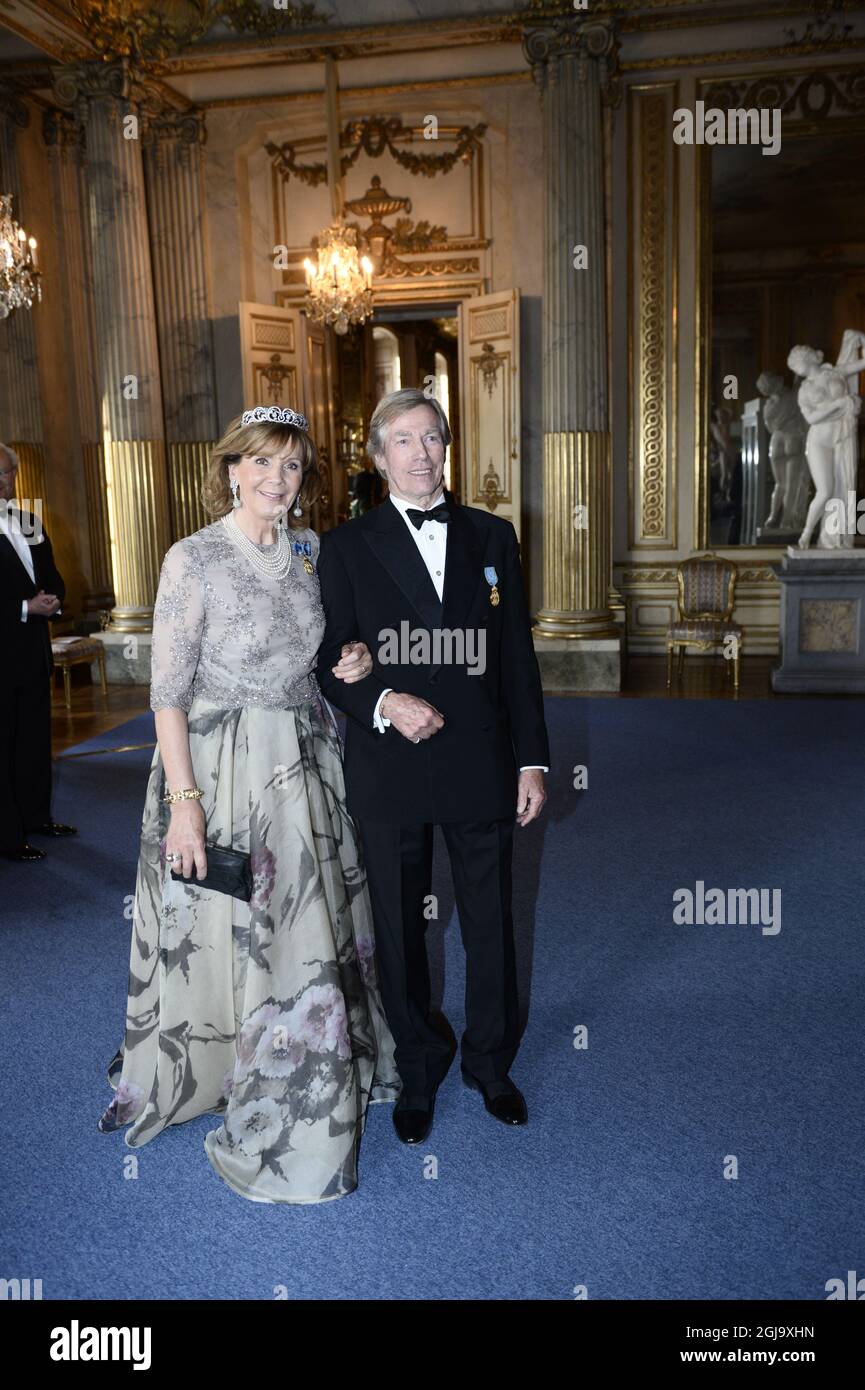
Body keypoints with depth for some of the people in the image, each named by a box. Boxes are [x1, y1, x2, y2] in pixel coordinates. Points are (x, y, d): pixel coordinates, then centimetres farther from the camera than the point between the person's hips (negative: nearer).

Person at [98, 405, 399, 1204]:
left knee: (309, 935, 16)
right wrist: (184, 802, -18)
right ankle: (188, 1074, 30)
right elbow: (168, 693, -13)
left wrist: (351, 664, -3)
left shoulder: (309, 550, 5)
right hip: (219, 770, -5)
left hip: (304, 768, 6)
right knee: (223, 937, 5)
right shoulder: (194, 560, -12)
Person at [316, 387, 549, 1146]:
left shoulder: (492, 537, 6)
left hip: (480, 766, 2)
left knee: (491, 923, 13)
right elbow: (331, 664, -1)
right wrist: (384, 703, -20)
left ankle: (491, 1063, 37)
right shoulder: (346, 547, 0)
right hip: (390, 771, -1)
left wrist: (533, 759, 3)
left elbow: (517, 657, 6)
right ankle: (420, 1070, 35)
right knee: (400, 929, 13)